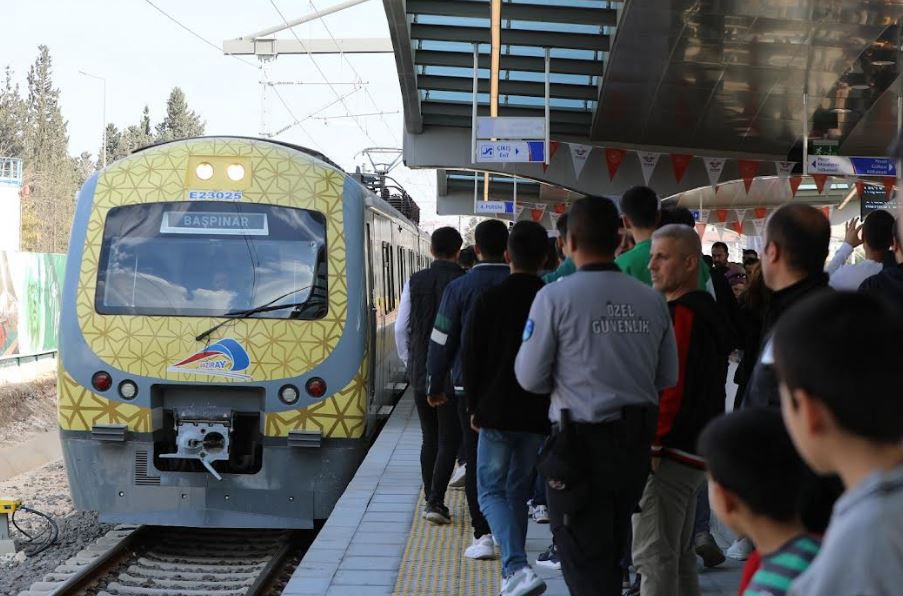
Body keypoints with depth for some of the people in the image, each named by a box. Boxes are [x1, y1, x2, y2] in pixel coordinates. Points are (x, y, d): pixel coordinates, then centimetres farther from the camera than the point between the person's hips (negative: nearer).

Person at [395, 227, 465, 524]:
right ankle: (436, 501, -7)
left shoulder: (415, 282, 0)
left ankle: (430, 500, 19)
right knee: (449, 439, 2)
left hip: (421, 372, 4)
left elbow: (401, 327, 3)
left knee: (429, 438, 14)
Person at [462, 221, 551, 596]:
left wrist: (474, 408, 5)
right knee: (519, 490, 17)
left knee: (491, 490, 4)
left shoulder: (489, 300, -9)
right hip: (539, 414, 3)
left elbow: (470, 357, -6)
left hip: (497, 411, -3)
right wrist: (553, 408, 13)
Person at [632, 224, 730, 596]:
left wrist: (651, 446, -18)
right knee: (680, 554, 17)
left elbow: (671, 388, -22)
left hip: (670, 453, -11)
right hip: (696, 449, 11)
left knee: (654, 557, -7)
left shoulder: (681, 314, -15)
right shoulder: (708, 311, 16)